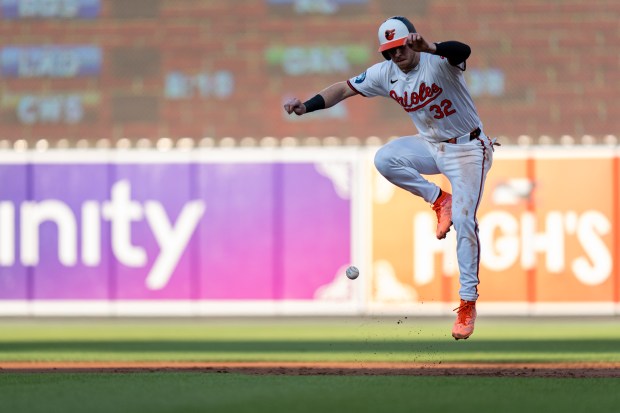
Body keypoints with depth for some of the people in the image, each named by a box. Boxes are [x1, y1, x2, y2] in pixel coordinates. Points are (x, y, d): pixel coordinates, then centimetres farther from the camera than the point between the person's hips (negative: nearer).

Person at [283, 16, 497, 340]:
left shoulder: (438, 61, -25)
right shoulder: (386, 74, -6)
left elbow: (463, 51, -47)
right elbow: (345, 88, -4)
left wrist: (430, 47, -68)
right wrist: (307, 106, -19)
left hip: (468, 149, -6)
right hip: (431, 146, 6)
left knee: (463, 221, -16)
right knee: (385, 158, -21)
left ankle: (468, 303, -8)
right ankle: (438, 200, -2)